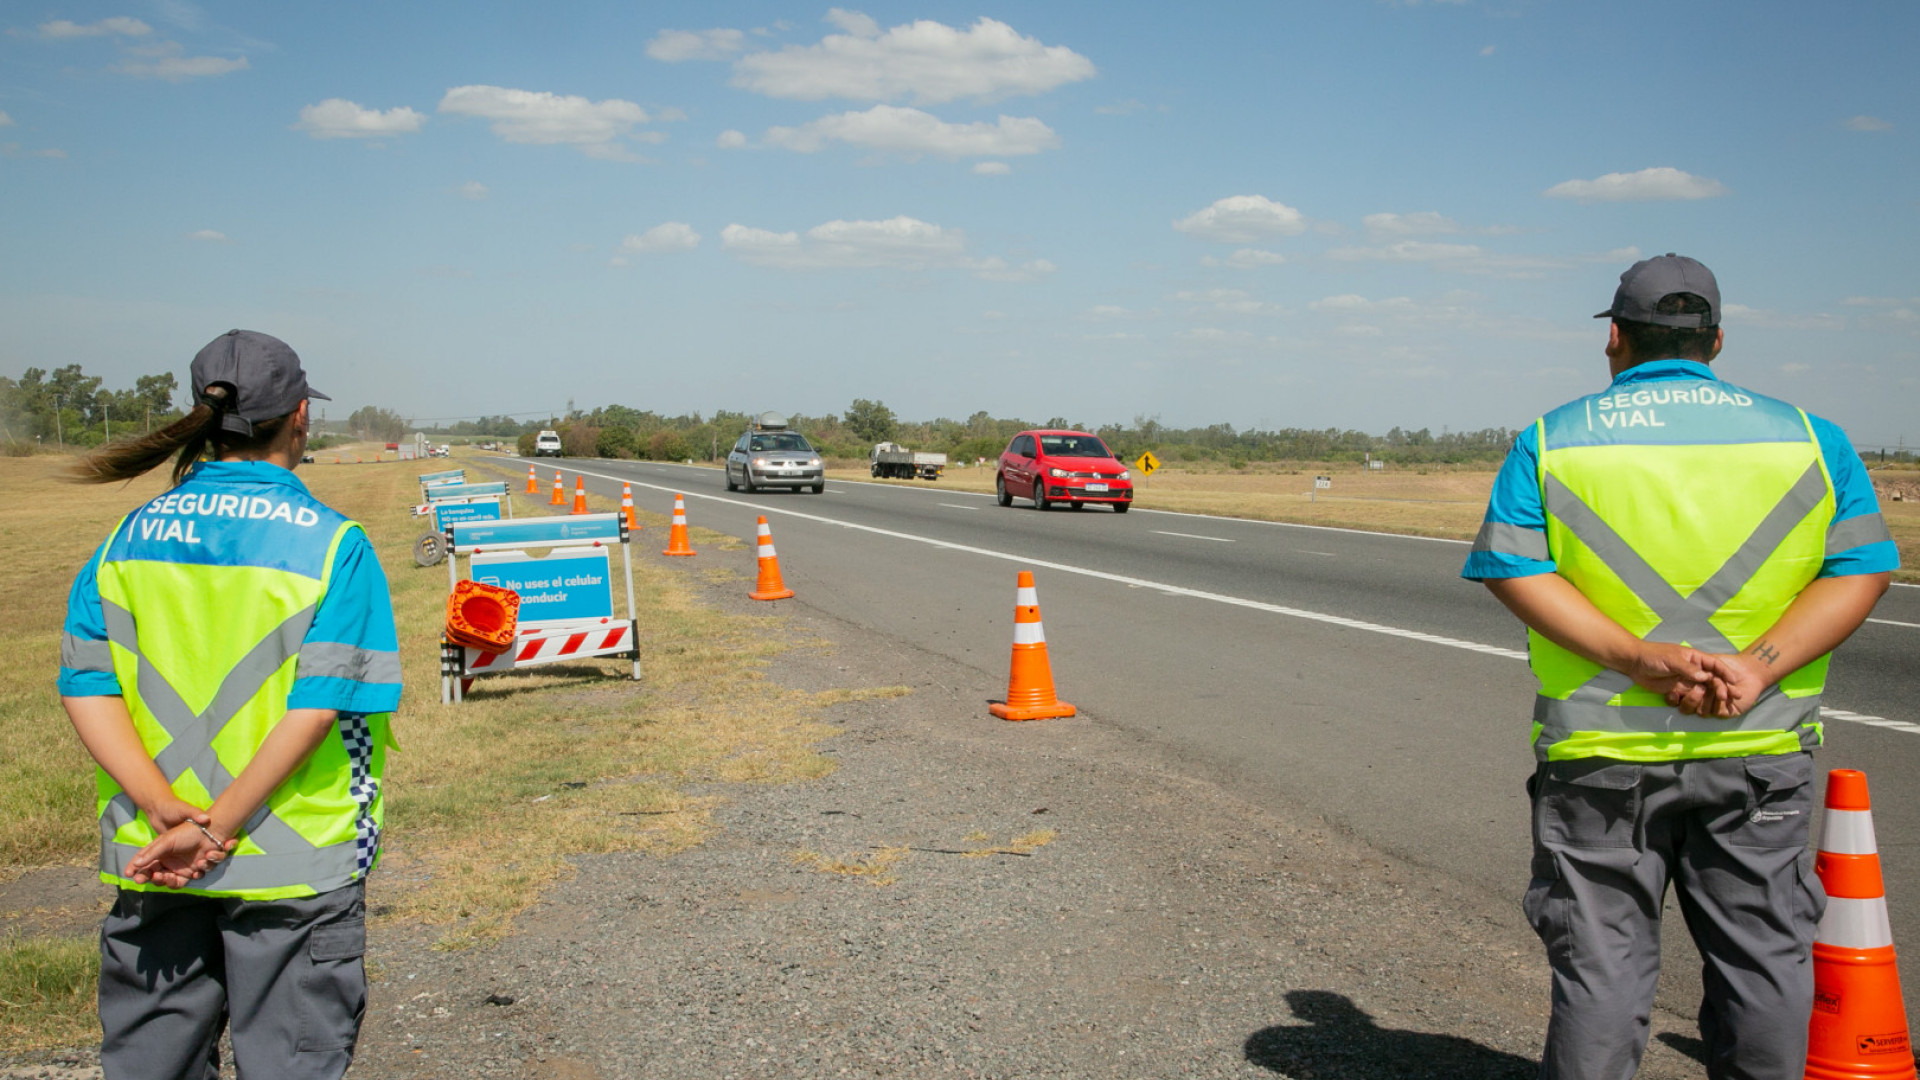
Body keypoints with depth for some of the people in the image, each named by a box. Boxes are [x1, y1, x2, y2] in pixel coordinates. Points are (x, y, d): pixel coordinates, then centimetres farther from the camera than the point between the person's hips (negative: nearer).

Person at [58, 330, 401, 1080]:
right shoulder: (331, 545, -9)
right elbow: (319, 705, -18)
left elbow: (86, 688, -4)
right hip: (293, 864, -4)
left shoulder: (132, 537, 3)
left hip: (154, 858, 4)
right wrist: (218, 827, -15)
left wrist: (170, 814, -12)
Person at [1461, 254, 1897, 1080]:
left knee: (1601, 956, 6)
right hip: (1760, 749, 1)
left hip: (1602, 749, -1)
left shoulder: (1552, 440, 1)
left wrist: (1635, 658, -16)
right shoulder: (1807, 436, 5)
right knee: (1762, 950, 14)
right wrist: (1757, 668, -13)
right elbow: (1861, 566, -3)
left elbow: (1511, 566, -10)